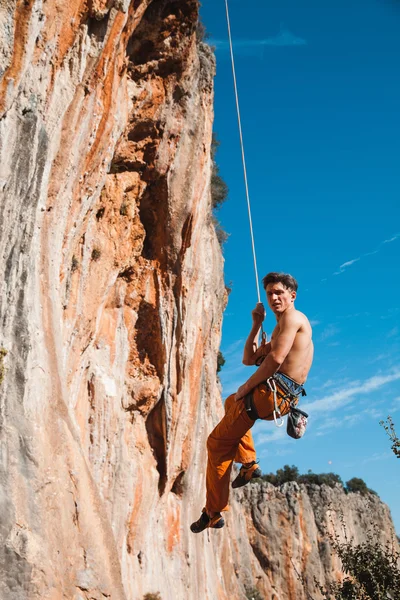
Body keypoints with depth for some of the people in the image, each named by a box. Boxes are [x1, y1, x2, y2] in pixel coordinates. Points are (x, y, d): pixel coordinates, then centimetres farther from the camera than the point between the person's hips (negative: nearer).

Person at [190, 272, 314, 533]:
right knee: (232, 402, 36)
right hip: (283, 397, 11)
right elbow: (249, 359, 23)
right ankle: (249, 463, 18)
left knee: (218, 442, -2)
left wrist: (246, 387, -13)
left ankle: (214, 513, 5)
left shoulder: (293, 317, -7)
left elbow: (276, 359, -20)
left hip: (272, 392, -10)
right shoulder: (279, 329, 23)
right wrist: (257, 324, 15)